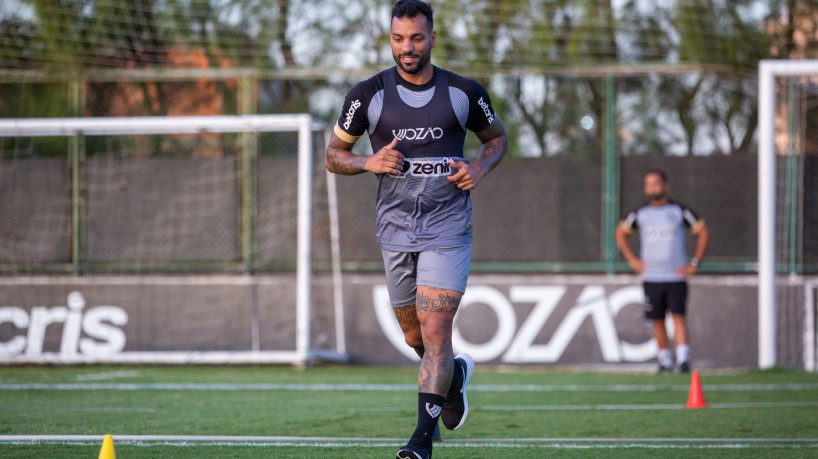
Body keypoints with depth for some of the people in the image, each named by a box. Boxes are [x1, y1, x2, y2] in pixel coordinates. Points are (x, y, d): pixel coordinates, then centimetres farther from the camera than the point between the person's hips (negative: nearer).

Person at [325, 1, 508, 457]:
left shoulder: (464, 93, 0)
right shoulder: (369, 95, 0)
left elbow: (497, 136, 17)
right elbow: (335, 154, 8)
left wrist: (480, 167, -4)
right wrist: (370, 163, -12)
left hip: (448, 228, -2)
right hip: (396, 228, 2)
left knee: (435, 329, -14)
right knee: (415, 337, 11)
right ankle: (456, 373, 44)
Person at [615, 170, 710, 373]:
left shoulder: (679, 211, -2)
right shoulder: (640, 213, 4)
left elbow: (703, 232, 4)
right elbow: (621, 233, 19)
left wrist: (695, 263, -2)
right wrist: (632, 260, 8)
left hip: (677, 276, -2)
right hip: (651, 277, 2)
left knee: (678, 316, -13)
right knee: (657, 320, 5)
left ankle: (683, 359, -18)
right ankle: (665, 361, 15)